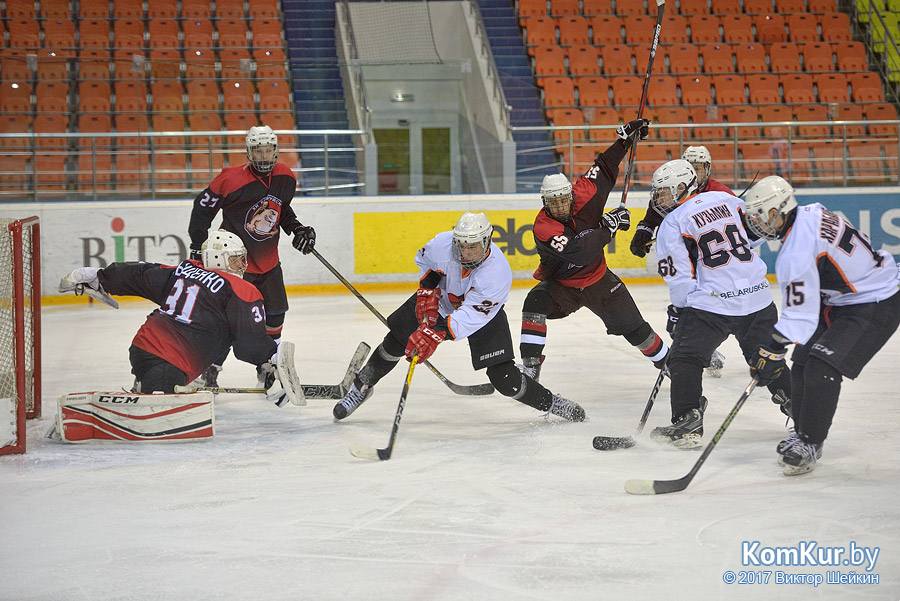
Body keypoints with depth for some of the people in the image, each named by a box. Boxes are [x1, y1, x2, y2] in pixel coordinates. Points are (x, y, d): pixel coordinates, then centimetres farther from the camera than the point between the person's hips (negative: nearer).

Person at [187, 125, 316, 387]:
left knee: (276, 314, 11)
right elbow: (203, 207, -11)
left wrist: (299, 229, 4)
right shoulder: (232, 179, -21)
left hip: (268, 260, 6)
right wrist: (198, 246, -11)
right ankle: (209, 370, 1)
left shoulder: (285, 178, -1)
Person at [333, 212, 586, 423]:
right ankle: (361, 387, 22)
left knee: (503, 377, -15)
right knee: (396, 341, -1)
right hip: (441, 300, 4)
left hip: (484, 313, -4)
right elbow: (424, 260, -1)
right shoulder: (443, 243, -28)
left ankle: (552, 403, 5)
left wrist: (436, 334, -53)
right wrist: (427, 290, -13)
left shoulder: (498, 273, -39)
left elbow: (470, 316, -43)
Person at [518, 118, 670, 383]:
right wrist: (608, 227, -38)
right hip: (561, 284, -3)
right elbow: (578, 251, -40)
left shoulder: (583, 196, -17)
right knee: (535, 304, -30)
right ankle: (530, 366, -26)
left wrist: (625, 139, -2)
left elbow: (603, 169, -1)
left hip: (598, 280, 3)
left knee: (633, 326, 4)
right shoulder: (543, 227, -29)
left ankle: (668, 363, 26)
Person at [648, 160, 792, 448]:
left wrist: (678, 311, 8)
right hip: (758, 298, 5)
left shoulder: (673, 224, -4)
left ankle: (687, 421, -5)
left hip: (712, 304, -5)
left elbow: (680, 278, -6)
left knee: (685, 359, 3)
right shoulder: (727, 200, 11)